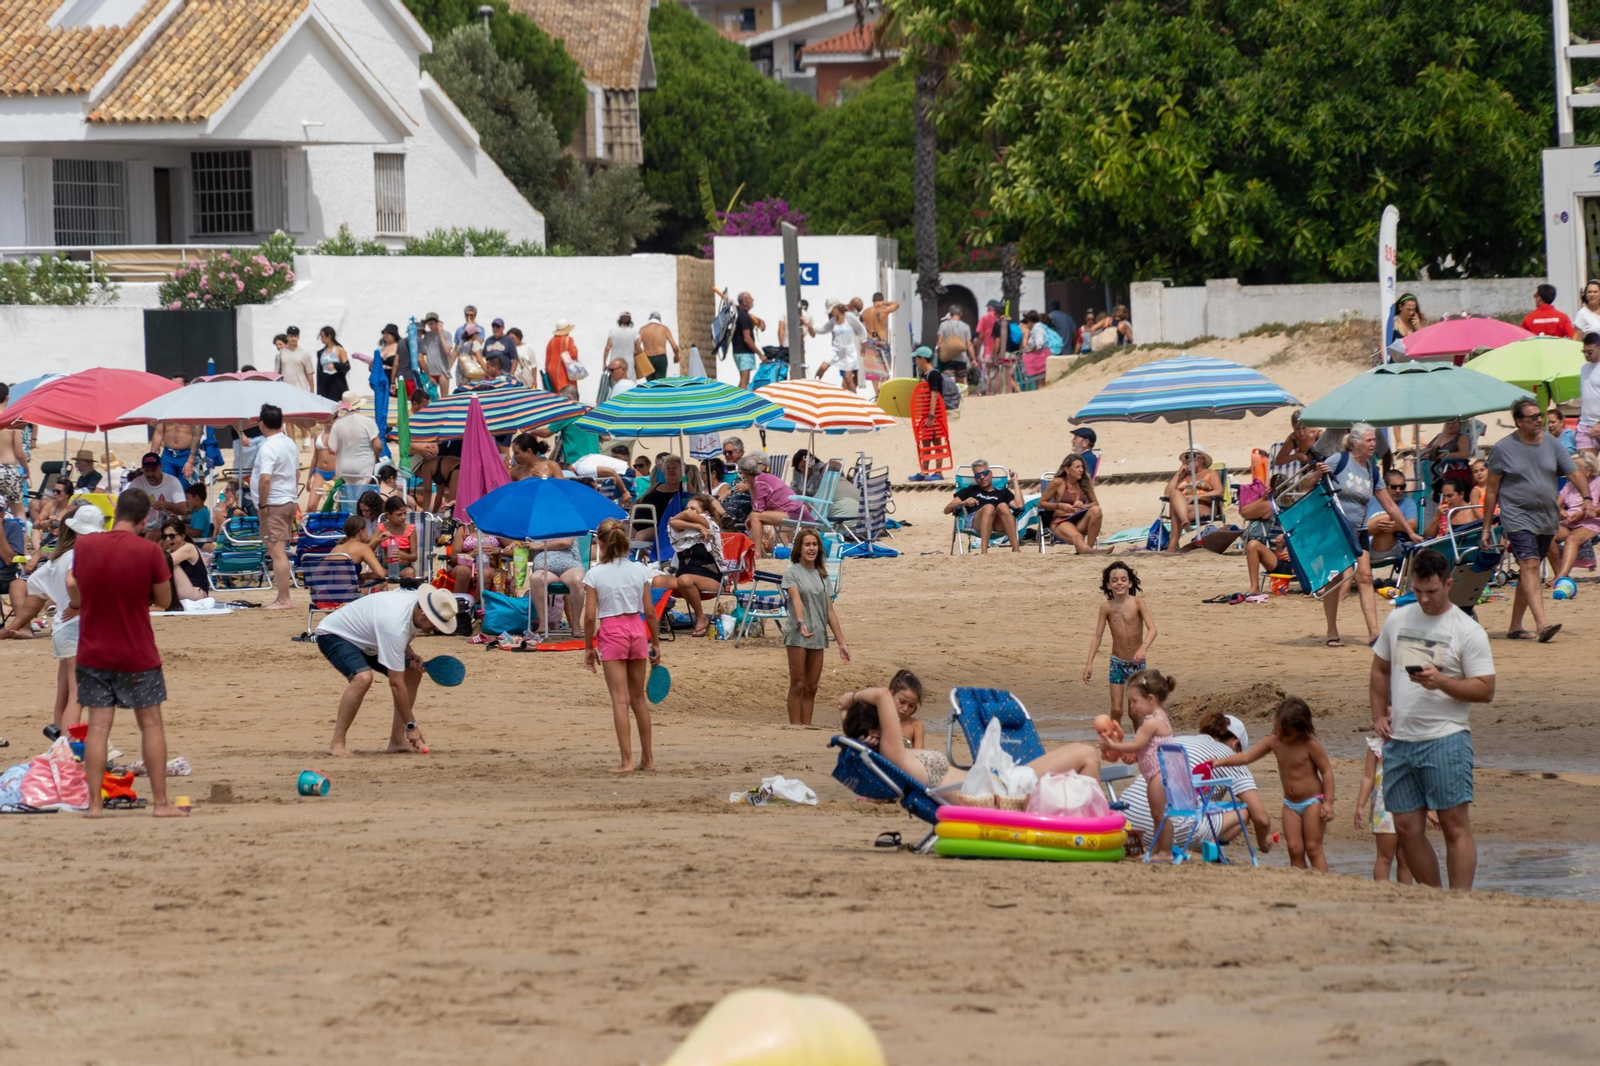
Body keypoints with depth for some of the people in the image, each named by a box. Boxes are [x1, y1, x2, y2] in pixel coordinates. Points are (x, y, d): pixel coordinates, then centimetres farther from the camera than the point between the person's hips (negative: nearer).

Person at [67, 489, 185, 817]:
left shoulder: (82, 547, -4)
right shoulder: (149, 552, -14)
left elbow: (77, 597, 8)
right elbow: (164, 601, -5)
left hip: (93, 652, 2)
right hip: (138, 655, -2)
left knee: (98, 726, 5)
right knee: (151, 724, 8)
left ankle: (94, 803, 2)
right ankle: (160, 802, 9)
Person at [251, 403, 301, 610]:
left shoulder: (268, 448, -17)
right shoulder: (291, 445, 11)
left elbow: (265, 478, -25)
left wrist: (262, 505, -18)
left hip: (274, 505, -9)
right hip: (290, 501, 9)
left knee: (277, 552, -9)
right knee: (280, 551, 16)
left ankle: (283, 599, -11)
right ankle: (282, 597, 19)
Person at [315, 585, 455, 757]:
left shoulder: (416, 600, -12)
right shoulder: (396, 624, -38)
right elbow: (396, 684, -34)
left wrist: (410, 654, -7)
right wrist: (411, 726, -28)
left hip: (362, 638, 10)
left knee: (413, 672, 0)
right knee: (363, 677, -36)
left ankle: (397, 741, 3)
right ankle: (337, 744, -27)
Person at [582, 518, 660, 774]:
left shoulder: (594, 575, -9)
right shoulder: (639, 571, 0)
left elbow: (590, 616, -9)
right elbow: (649, 611, 2)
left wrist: (588, 647, 2)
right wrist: (656, 643, 12)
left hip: (611, 631, -4)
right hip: (636, 629, 4)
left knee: (620, 700, -3)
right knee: (639, 697, 15)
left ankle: (626, 761, -8)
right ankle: (647, 758, 20)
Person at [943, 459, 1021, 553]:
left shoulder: (1003, 493, 34)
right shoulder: (970, 491, 35)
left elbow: (1019, 507, 15)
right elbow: (947, 510, 25)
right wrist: (964, 502, 5)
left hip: (999, 526, 1)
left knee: (1003, 506, -34)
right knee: (988, 507, -36)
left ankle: (1016, 549, -47)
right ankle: (983, 552, -54)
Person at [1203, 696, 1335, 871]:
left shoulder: (1311, 745, -18)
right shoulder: (1274, 741, -3)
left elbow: (1327, 772, -14)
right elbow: (1247, 756, 2)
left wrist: (1328, 802, -19)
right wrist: (1220, 762, -8)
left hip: (1312, 802, -5)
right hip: (1290, 804, 5)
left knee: (1313, 849, -6)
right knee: (1295, 850, 0)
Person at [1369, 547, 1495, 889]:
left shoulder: (1468, 631, -4)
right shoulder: (1397, 620, 12)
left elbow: (1485, 690, -8)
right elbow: (1380, 669, 24)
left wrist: (1441, 681, -21)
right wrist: (1379, 714, 12)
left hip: (1445, 738, -6)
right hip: (1398, 740, 6)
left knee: (1455, 825, -9)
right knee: (1407, 829, 7)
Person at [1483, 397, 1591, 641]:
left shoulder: (1552, 444, 6)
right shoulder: (1503, 448, -3)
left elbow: (1575, 473, 3)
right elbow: (1492, 490, 1)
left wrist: (1586, 499, -16)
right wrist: (1486, 527, 1)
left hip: (1547, 519, 5)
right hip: (1518, 518, -5)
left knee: (1528, 571, 10)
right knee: (1529, 566, -18)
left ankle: (1515, 627, 20)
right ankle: (1542, 625, -30)